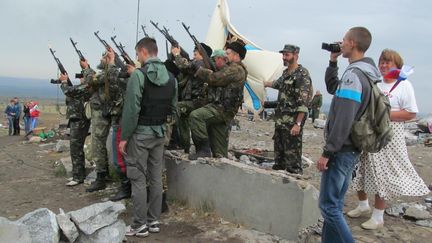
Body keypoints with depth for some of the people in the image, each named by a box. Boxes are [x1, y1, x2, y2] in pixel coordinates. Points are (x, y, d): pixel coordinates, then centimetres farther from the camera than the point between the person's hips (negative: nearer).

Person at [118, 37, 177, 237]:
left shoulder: (139, 75, -14)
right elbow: (173, 109, 9)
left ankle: (140, 225, 9)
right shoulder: (171, 77, 6)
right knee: (156, 177, 12)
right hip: (160, 133, 6)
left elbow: (131, 109, -17)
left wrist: (124, 137, -10)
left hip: (140, 133, -6)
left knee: (138, 179, 2)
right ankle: (154, 221, 21)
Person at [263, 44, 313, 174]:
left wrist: (298, 124, -23)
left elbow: (303, 102, -19)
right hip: (280, 120, 9)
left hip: (292, 122, -9)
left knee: (292, 154, -7)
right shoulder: (285, 73, 13)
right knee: (278, 153, 16)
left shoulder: (302, 74, -13)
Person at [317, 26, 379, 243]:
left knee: (328, 206, -4)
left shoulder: (353, 74, -18)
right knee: (335, 204, 16)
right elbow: (332, 88, 27)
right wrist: (333, 62, 16)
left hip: (341, 151, -10)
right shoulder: (364, 72, 12)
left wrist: (327, 153, -20)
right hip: (351, 150, 10)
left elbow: (343, 121, -24)